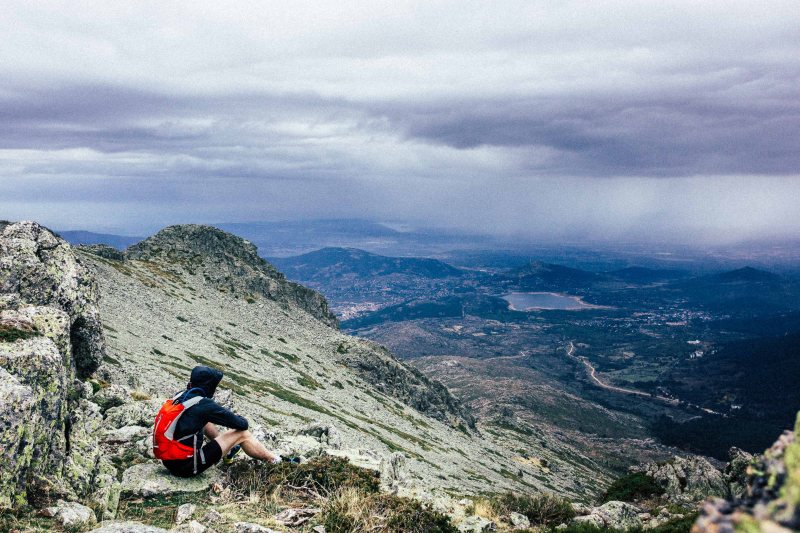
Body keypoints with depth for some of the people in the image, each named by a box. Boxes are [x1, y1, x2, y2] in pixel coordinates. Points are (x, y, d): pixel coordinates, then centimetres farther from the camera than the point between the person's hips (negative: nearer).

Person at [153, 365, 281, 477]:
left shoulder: (180, 396, 4)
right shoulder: (204, 405, -18)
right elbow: (241, 424, -9)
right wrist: (242, 420, 14)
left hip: (169, 461, 8)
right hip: (187, 466, -8)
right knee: (242, 434, 0)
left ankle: (228, 449, 37)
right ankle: (273, 459, 19)